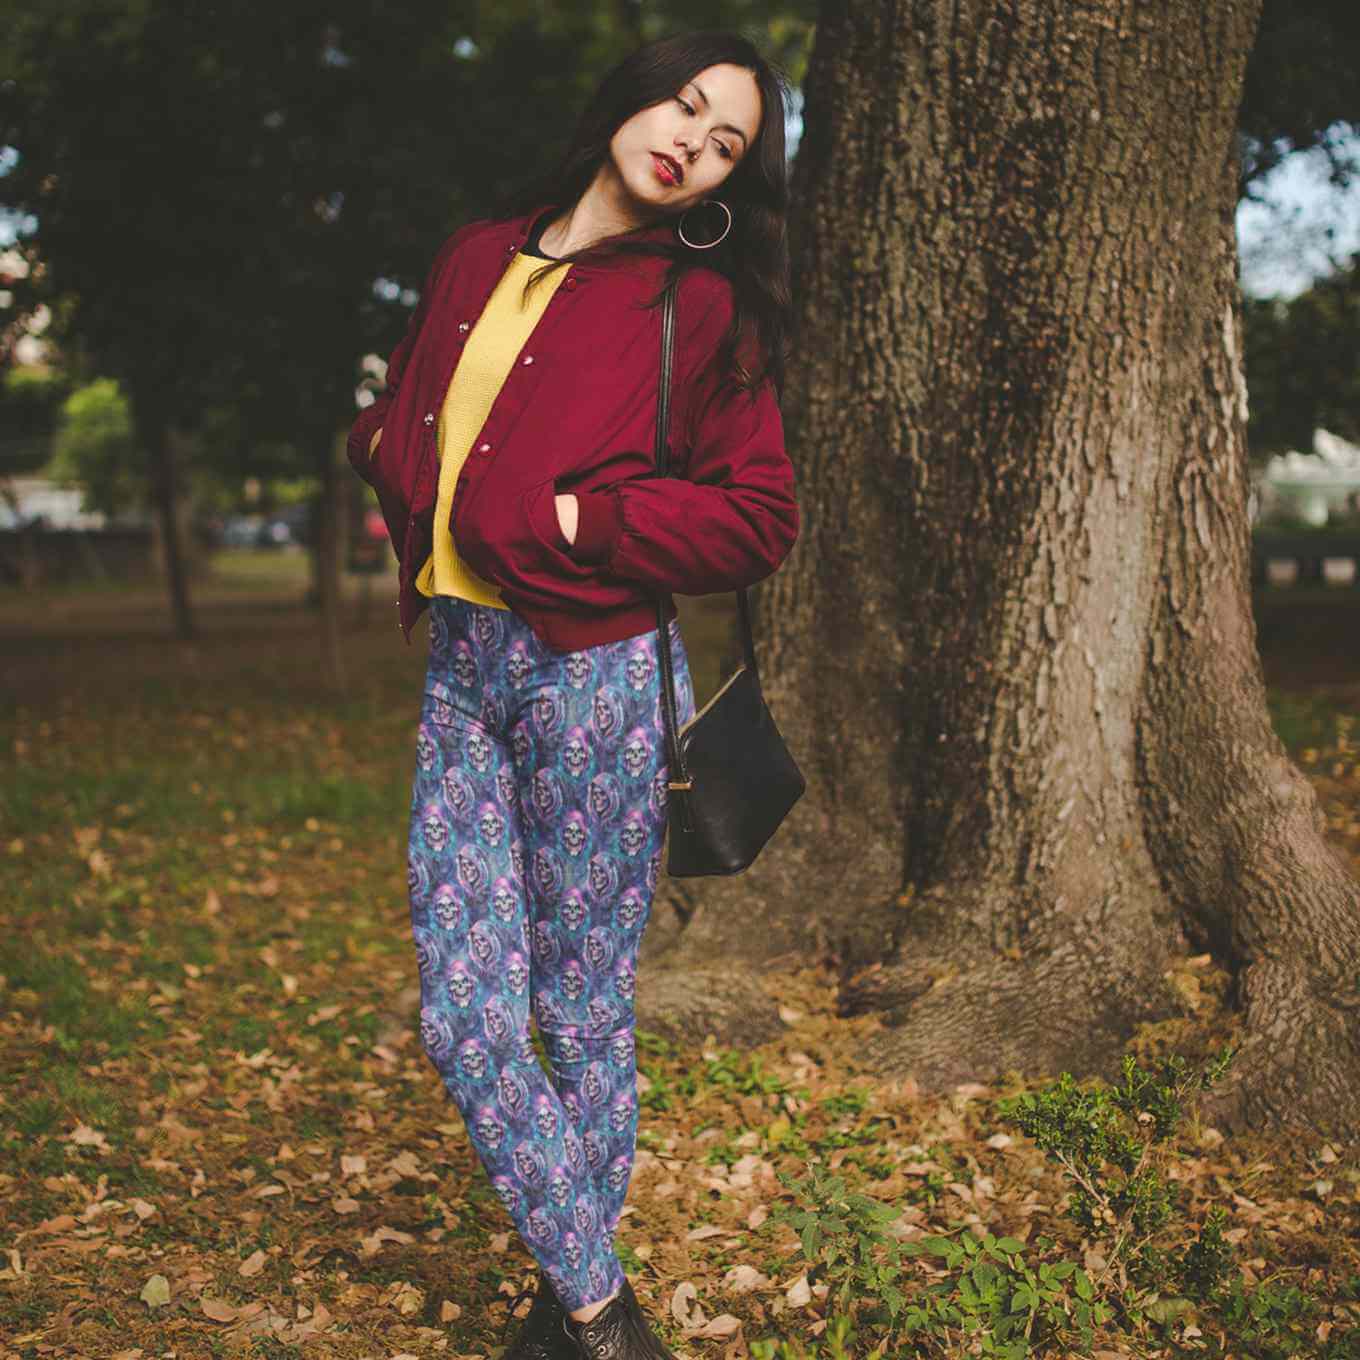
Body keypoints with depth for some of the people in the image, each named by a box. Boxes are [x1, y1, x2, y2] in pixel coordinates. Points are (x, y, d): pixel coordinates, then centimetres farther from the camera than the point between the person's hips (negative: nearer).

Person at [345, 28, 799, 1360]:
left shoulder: (698, 302, -1)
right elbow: (396, 415, 28)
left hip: (595, 669, -5)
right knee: (463, 1020, 1)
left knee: (581, 1016, 3)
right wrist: (405, 466, 5)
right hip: (460, 664, 5)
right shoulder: (476, 254, 14)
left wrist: (573, 520, -12)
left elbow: (757, 518, -4)